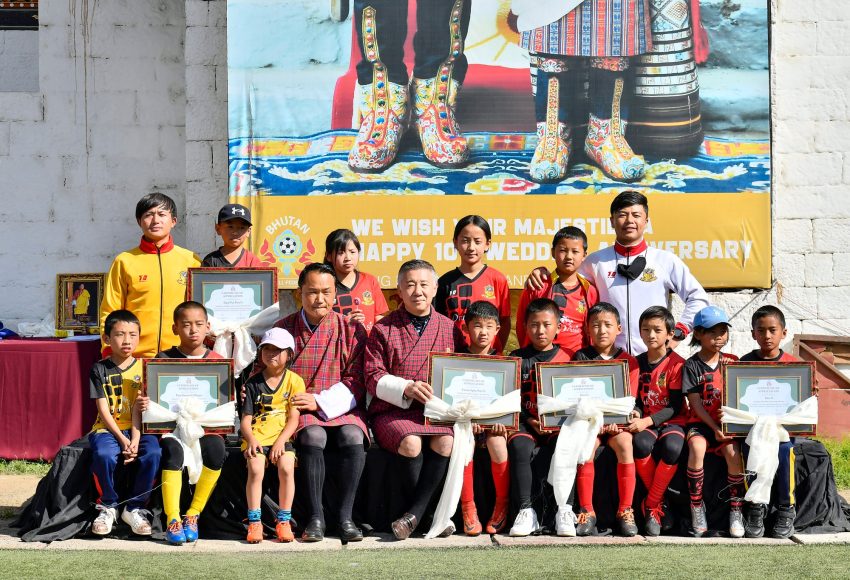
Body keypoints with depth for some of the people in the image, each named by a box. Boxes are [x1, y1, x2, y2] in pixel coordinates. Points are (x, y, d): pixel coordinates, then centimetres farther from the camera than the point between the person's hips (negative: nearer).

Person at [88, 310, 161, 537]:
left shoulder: (143, 367, 6)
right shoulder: (100, 369, 3)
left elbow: (139, 408, -4)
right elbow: (104, 410, -4)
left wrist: (135, 439, -18)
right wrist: (122, 439, -17)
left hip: (137, 429, 1)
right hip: (108, 428, -1)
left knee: (153, 453, -31)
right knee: (103, 455, -34)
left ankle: (135, 508, -12)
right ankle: (108, 506, -9)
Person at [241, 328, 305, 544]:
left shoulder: (294, 381, 4)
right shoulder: (253, 382, 7)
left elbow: (293, 417, -2)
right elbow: (246, 418, 3)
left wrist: (281, 441, -16)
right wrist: (251, 439, -16)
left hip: (282, 437, 0)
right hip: (257, 437, 1)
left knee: (287, 468, -26)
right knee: (255, 469, -26)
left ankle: (284, 522, -13)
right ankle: (254, 522, -17)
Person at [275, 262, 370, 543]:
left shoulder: (351, 329, 4)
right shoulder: (284, 329, 6)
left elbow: (355, 382, -1)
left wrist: (320, 401, -13)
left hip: (341, 407, 0)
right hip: (299, 409, 0)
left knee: (353, 436, -32)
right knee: (313, 435, -33)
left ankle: (345, 516, -28)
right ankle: (316, 517, -30)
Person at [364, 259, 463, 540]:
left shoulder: (449, 329, 12)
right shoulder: (384, 329, 5)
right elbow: (373, 377, -1)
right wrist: (406, 388, -18)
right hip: (392, 411, -2)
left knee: (446, 441, -30)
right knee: (411, 442, -33)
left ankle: (415, 513, -19)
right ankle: (431, 514, -13)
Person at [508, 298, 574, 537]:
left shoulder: (566, 358, 11)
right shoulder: (518, 358, 11)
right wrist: (530, 421, -10)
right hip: (526, 422, 0)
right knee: (518, 447, -31)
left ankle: (565, 510, -24)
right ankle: (526, 510, -27)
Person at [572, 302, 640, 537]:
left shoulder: (628, 361, 9)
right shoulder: (581, 358, 9)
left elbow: (629, 399, 1)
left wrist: (614, 420, -17)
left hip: (617, 421, 0)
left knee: (624, 443, -30)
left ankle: (625, 511, -22)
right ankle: (587, 512, -24)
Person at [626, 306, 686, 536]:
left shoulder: (676, 364, -5)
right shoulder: (638, 363, 9)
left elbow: (675, 407, -9)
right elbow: (636, 400, 10)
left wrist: (647, 421, -21)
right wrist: (635, 417, -13)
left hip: (671, 421, -3)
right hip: (645, 422, 3)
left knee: (672, 447, -36)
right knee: (640, 444, -33)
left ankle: (651, 506, -20)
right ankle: (659, 503, -14)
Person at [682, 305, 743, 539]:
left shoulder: (732, 362, 10)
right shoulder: (692, 365, 1)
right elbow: (695, 403, -6)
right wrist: (714, 428, -16)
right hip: (700, 422, -2)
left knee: (733, 452, -28)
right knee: (697, 447, -33)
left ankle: (736, 511, -16)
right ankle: (696, 508, -22)